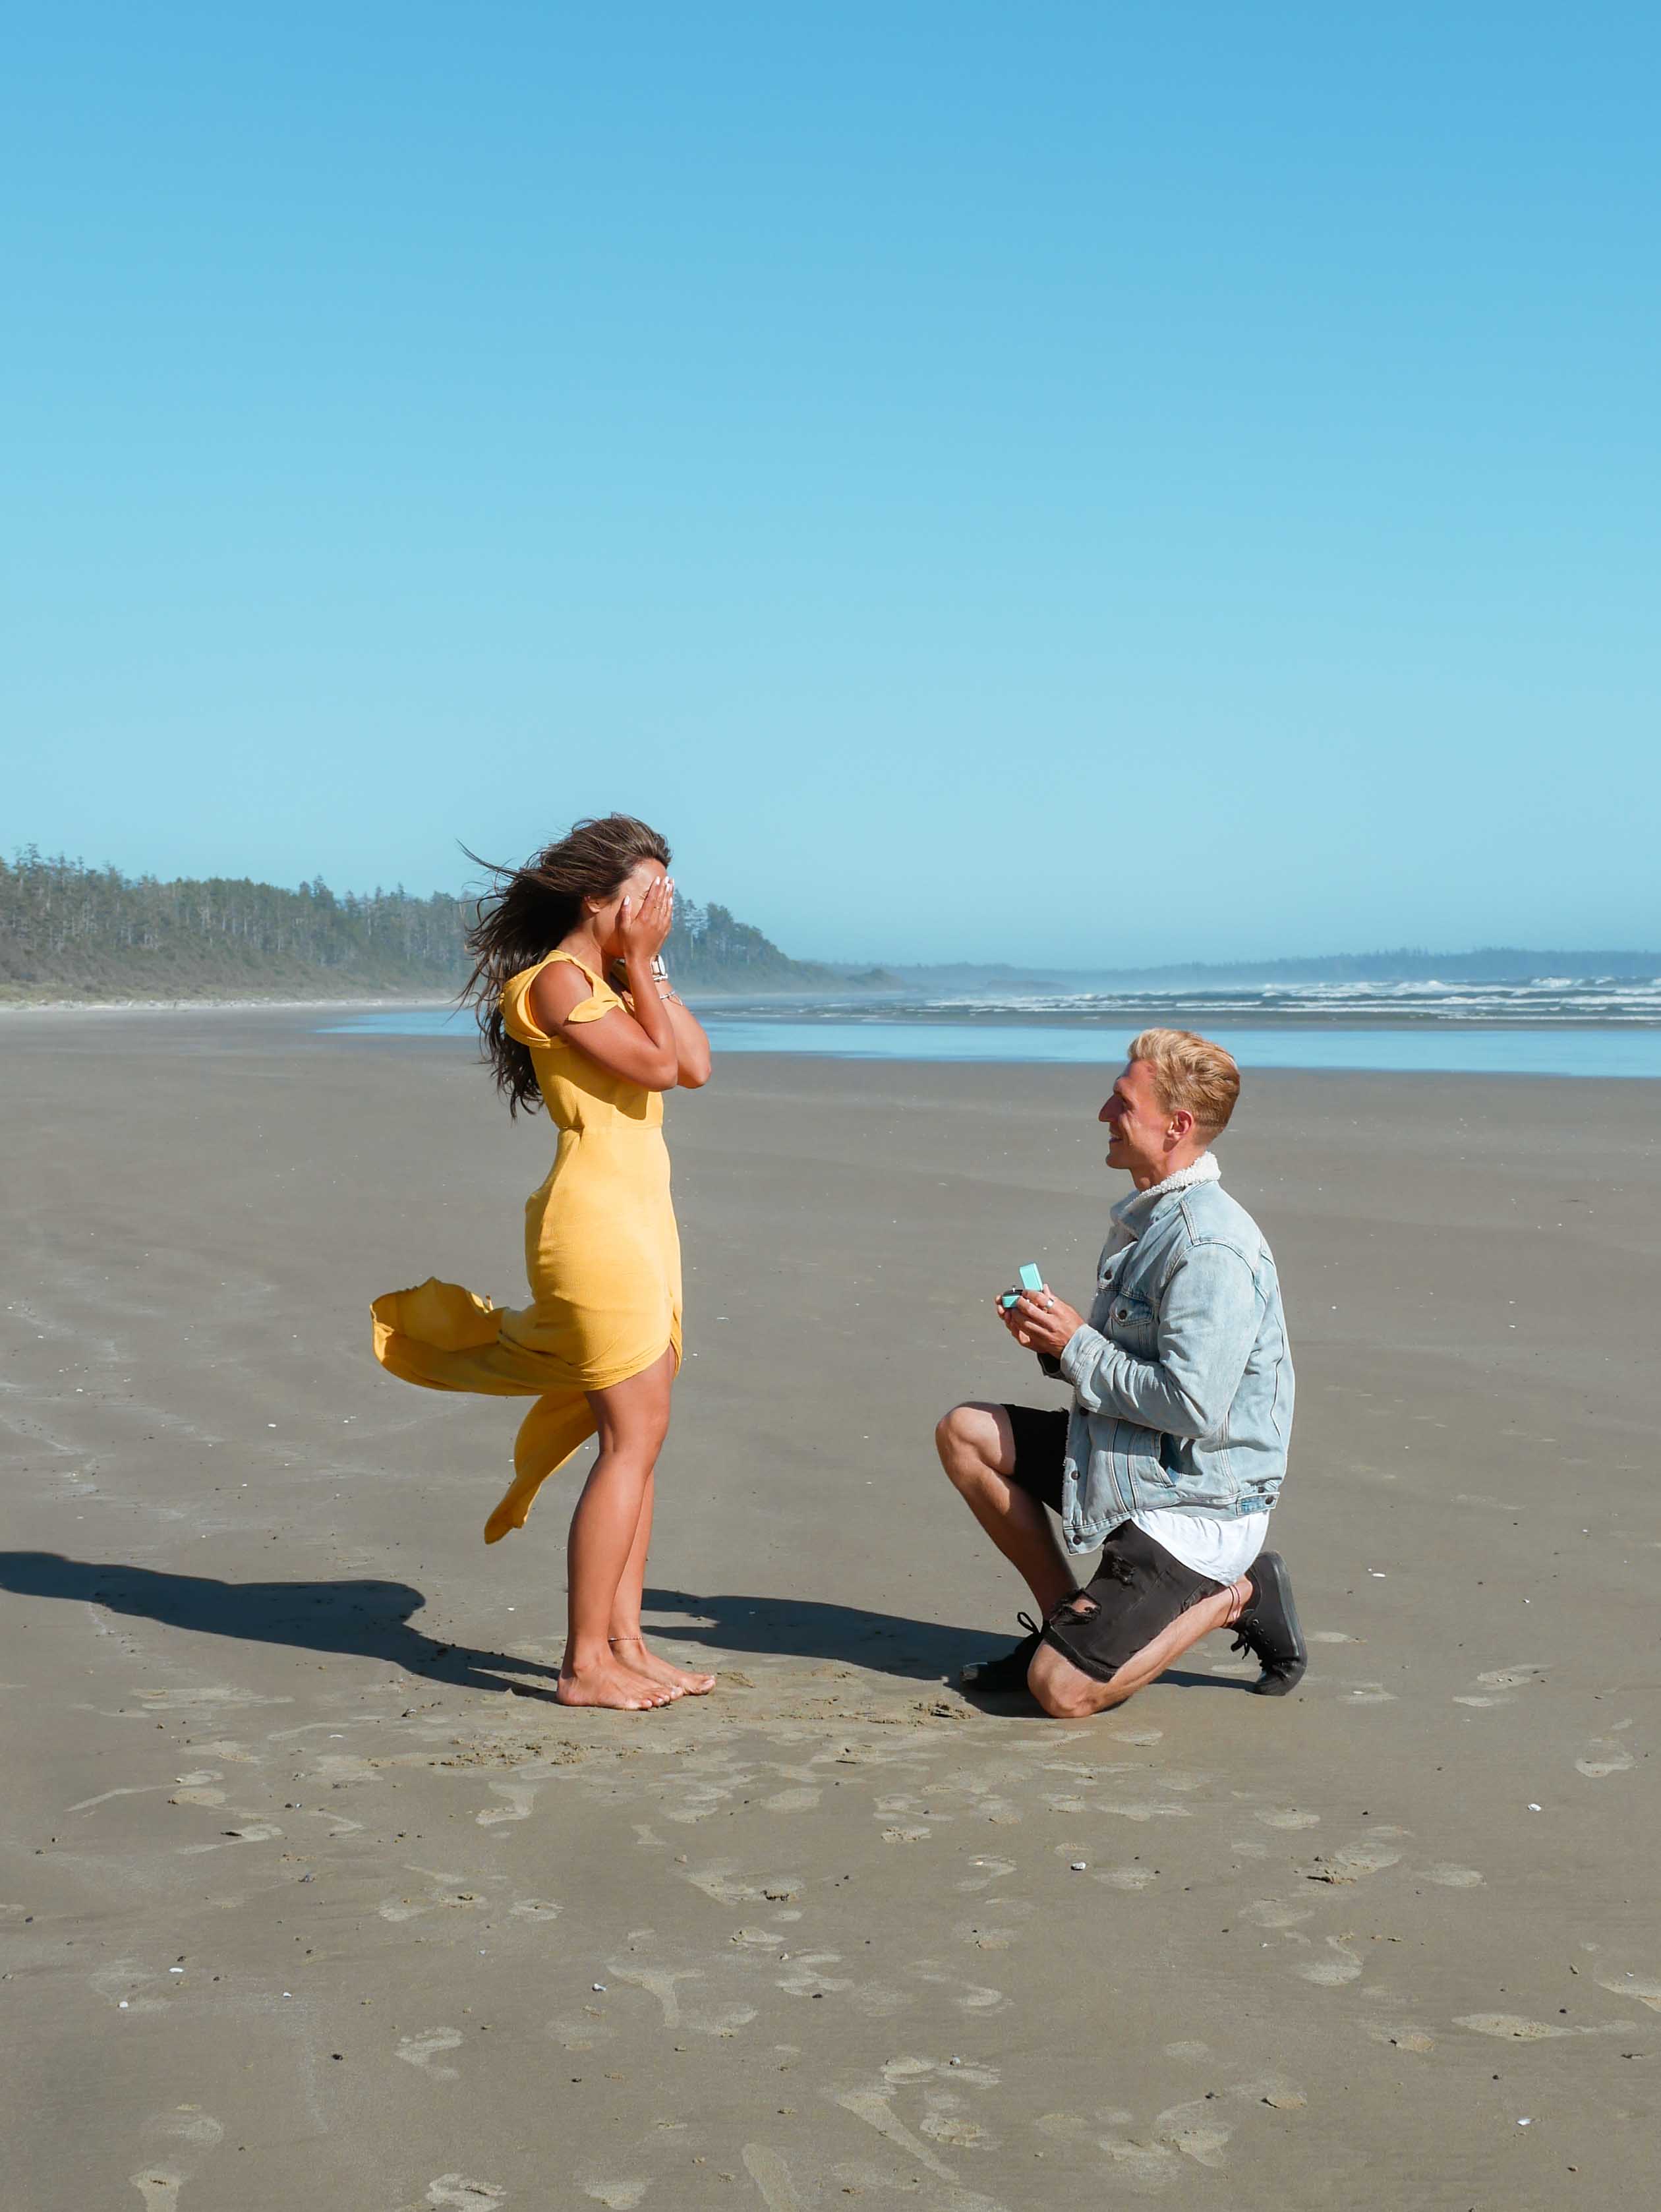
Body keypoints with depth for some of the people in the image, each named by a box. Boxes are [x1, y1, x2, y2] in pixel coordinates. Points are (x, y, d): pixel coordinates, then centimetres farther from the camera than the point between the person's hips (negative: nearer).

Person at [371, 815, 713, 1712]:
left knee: (637, 1435, 10)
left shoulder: (611, 980, 17)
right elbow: (655, 1067, -17)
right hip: (595, 1217, -9)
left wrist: (645, 965, 6)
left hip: (641, 1217, 9)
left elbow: (695, 1064, 7)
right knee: (635, 1435, -9)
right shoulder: (555, 980, -10)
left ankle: (624, 1644, 16)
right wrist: (639, 964, -7)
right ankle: (586, 1663, -3)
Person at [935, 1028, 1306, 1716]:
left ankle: (1235, 1595, 4)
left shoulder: (1210, 1247, -23)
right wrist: (1055, 1339, -2)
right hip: (1128, 1462, 10)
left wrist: (1076, 1344, -16)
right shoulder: (1144, 1217, 9)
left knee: (1061, 1690, -13)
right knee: (965, 1433, 8)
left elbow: (1191, 1406, -27)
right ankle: (1066, 1619, 13)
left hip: (1196, 1504, -10)